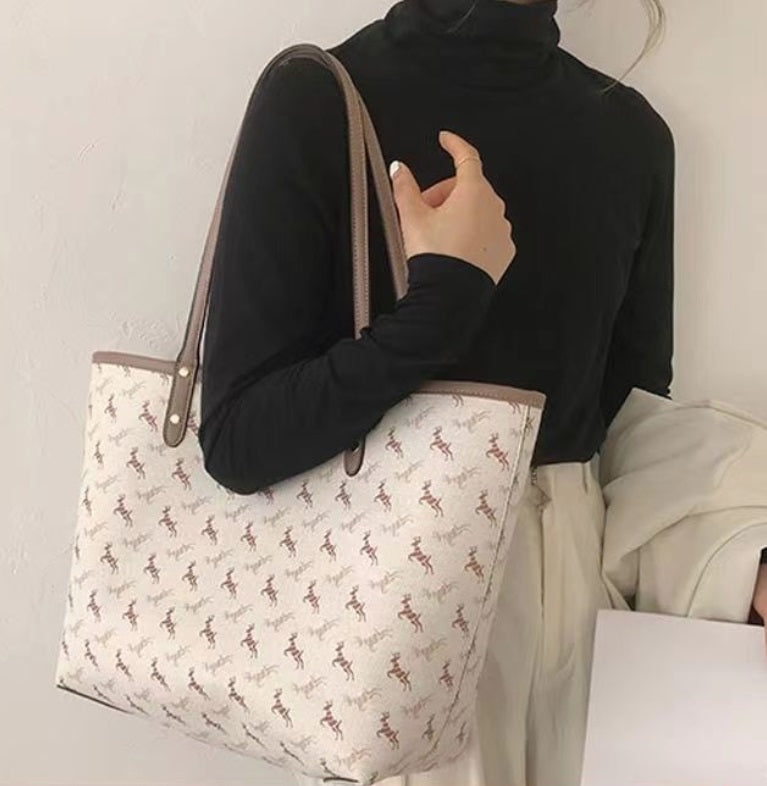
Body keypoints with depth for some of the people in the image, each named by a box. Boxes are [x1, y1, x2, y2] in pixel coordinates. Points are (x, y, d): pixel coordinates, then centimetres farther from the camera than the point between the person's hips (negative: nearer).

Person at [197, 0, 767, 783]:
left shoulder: (629, 132, 1)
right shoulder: (318, 100, -14)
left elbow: (637, 405, 8)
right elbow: (239, 439, -19)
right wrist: (448, 294, -24)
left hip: (579, 576, 5)